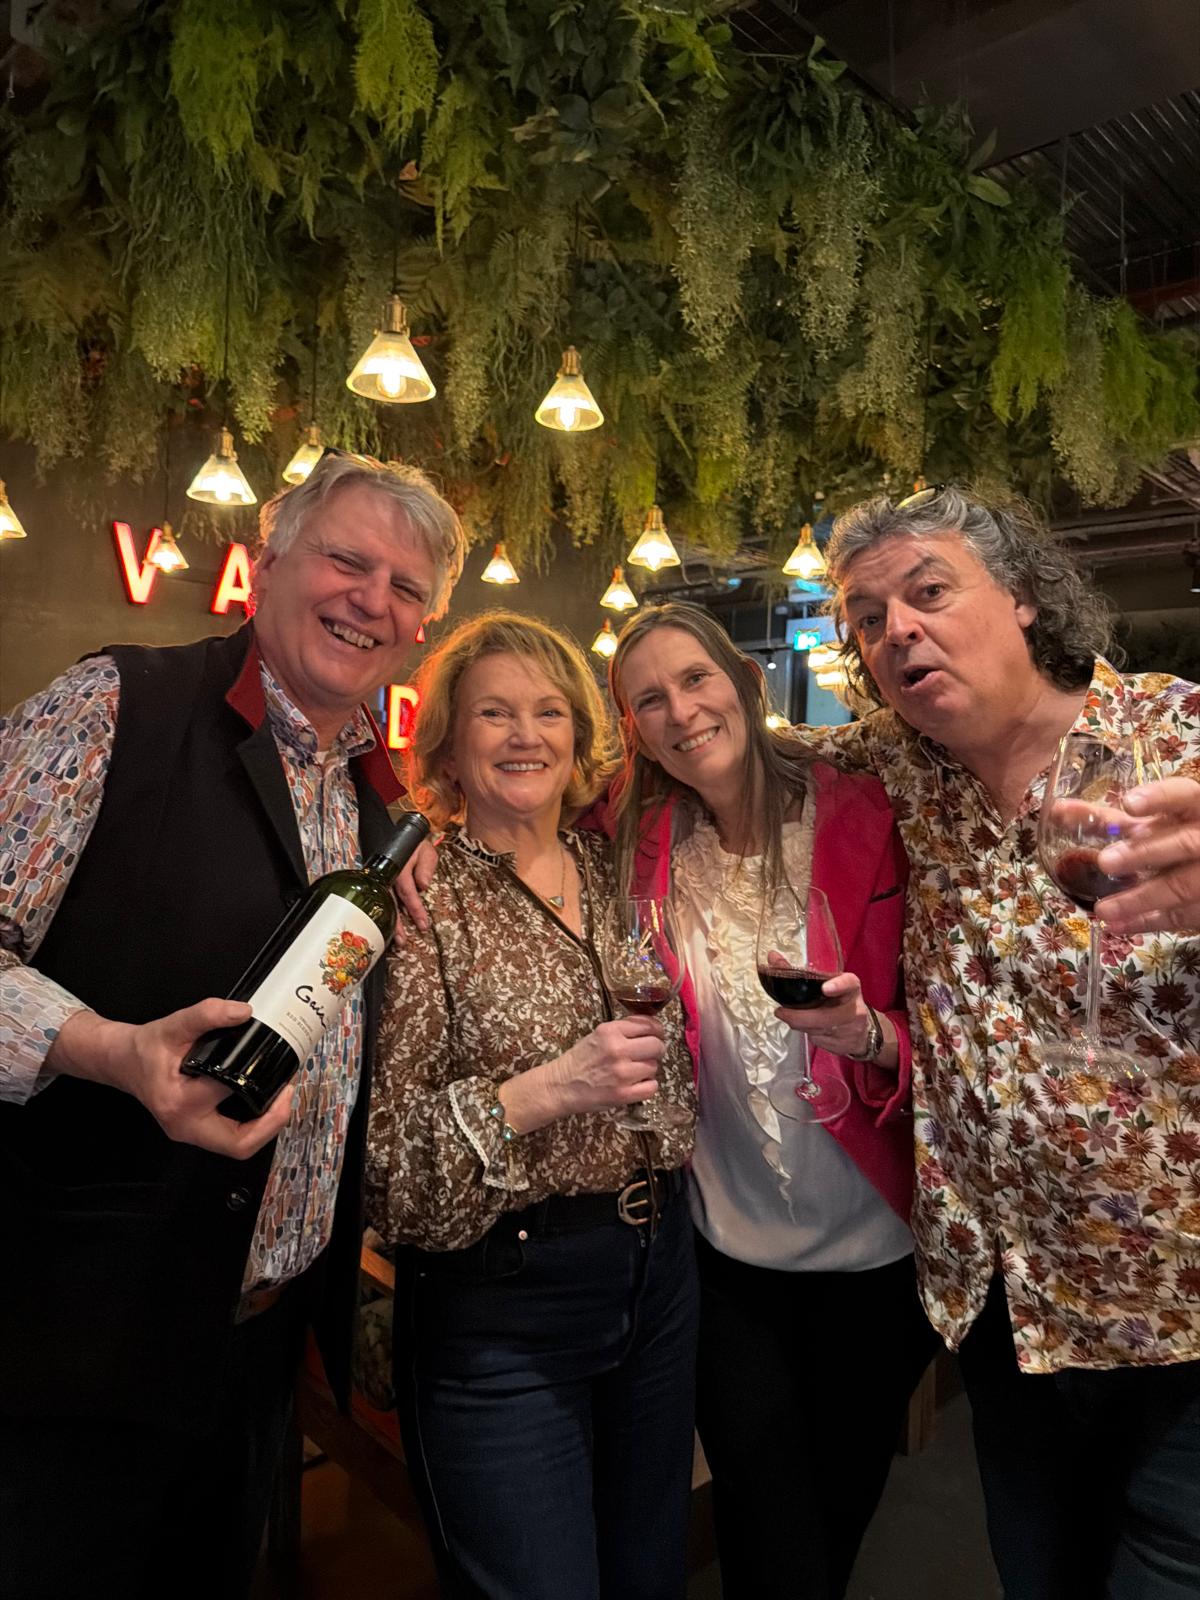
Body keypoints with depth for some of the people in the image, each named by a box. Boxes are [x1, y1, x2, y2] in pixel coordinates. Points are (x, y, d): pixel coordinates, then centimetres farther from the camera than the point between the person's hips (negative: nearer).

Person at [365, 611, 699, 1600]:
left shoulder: (615, 875, 4)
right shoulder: (420, 899, -12)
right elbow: (378, 1150, -16)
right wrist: (545, 1091, -26)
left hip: (659, 1275, 6)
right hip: (499, 1305, -5)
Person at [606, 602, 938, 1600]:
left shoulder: (861, 817, -13)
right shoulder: (644, 844, -5)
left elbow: (930, 1028, -9)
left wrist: (866, 1034, -31)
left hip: (872, 1248, 0)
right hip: (727, 1248, 1)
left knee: (845, 1500, 23)